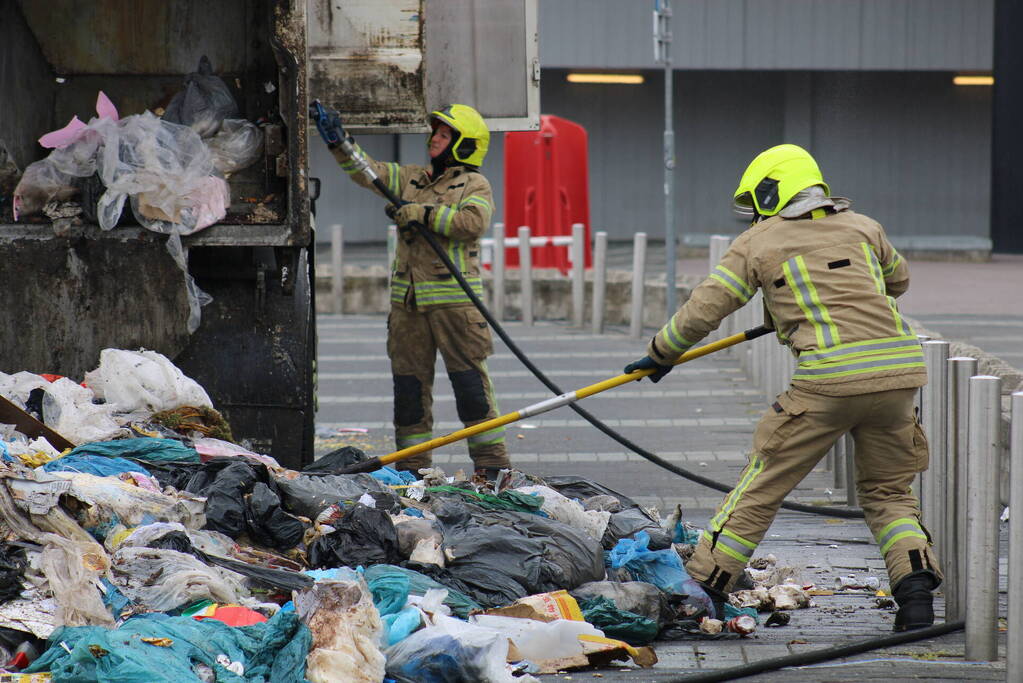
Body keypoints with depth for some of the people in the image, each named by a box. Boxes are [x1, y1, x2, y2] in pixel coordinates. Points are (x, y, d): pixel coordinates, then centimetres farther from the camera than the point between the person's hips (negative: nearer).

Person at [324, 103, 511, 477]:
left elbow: (473, 221, -17)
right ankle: (412, 464, 14)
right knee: (408, 380, 7)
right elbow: (366, 171, 14)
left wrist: (423, 213, -17)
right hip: (408, 299, 6)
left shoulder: (474, 185, 2)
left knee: (469, 379, -6)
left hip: (453, 296, -6)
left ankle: (491, 461, -1)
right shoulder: (411, 178, 19)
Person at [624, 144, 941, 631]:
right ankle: (916, 584, -1)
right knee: (887, 491, 19)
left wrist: (660, 354, 23)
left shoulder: (758, 243, 8)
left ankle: (702, 586, 11)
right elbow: (897, 280, 37)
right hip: (899, 371, 4)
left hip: (830, 379, -4)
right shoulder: (861, 227, 19)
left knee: (762, 483, 7)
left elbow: (703, 310, 8)